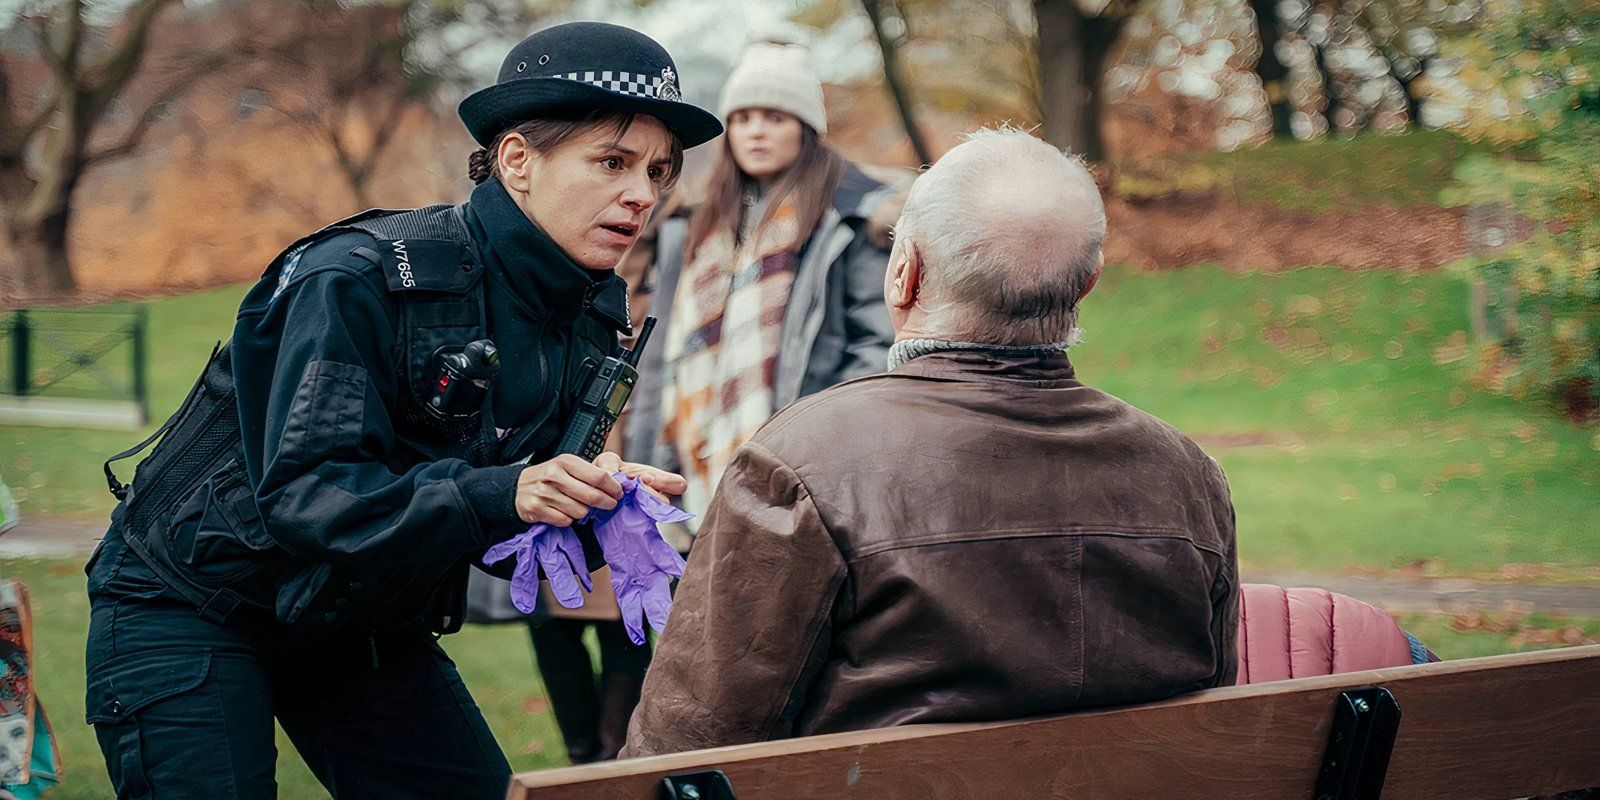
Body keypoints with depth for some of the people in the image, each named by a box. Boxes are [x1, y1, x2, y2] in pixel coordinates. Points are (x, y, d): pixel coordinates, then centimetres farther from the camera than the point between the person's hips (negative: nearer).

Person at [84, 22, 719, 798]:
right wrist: (497, 495, -44)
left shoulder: (592, 315, -4)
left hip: (359, 621, 6)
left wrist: (596, 501, -25)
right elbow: (303, 491, -33)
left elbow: (516, 523, -2)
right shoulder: (359, 281, -26)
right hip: (188, 609, -6)